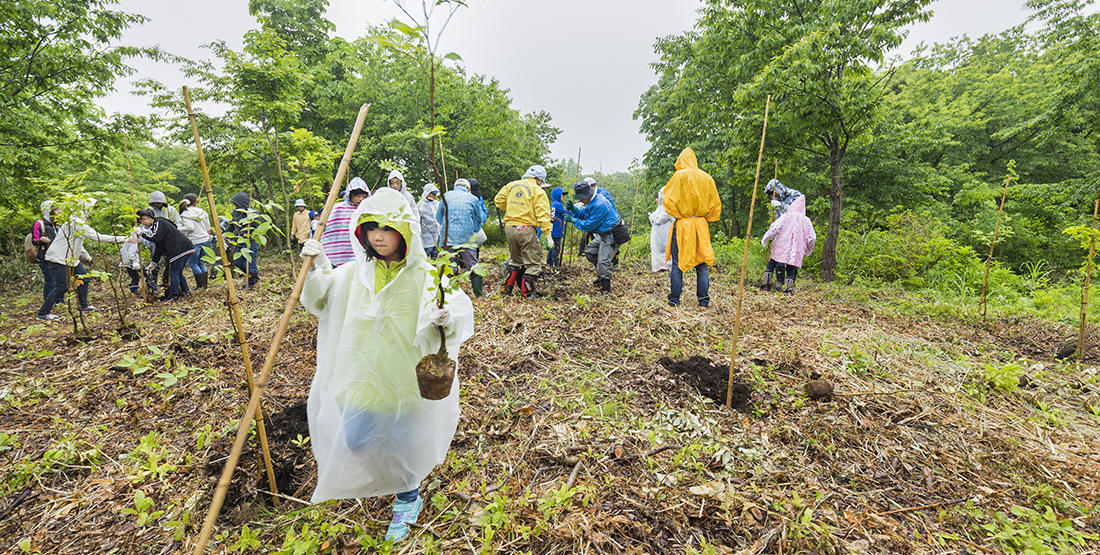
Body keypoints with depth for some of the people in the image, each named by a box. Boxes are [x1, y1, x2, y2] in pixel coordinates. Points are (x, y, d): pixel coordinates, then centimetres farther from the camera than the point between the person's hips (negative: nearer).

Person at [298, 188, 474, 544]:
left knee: (403, 443, 12)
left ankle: (407, 501, 45)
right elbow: (321, 301, 10)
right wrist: (318, 268, -7)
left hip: (405, 379, -4)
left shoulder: (424, 275, -16)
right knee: (354, 441, 17)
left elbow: (459, 305, -26)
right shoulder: (355, 273, -1)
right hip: (363, 377, 5)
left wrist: (447, 317, -49)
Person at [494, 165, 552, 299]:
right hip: (526, 229, -6)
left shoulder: (511, 185, 13)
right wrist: (548, 236, -12)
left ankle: (508, 288, 26)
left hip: (509, 227, 6)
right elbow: (542, 214, -12)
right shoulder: (538, 191, -4)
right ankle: (526, 294, 1)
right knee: (533, 263, 3)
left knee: (516, 259, 25)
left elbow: (498, 201, 19)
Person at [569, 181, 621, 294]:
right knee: (589, 251, 15)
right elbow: (583, 214, 11)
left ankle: (606, 288, 2)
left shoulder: (599, 205, -28)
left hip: (612, 236, -11)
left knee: (603, 261, -11)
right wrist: (573, 209, -8)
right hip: (603, 234, 11)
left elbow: (588, 225, -23)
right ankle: (601, 275, 28)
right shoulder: (591, 201, 5)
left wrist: (573, 220, -15)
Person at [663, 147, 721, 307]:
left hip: (682, 225, -4)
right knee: (701, 265, 9)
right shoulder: (707, 177, 9)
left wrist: (676, 214, 8)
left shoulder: (679, 176, -6)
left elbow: (669, 200, -8)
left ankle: (674, 299, 6)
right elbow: (715, 204, 12)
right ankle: (703, 299, 12)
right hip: (701, 226, 4)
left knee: (677, 264, 2)